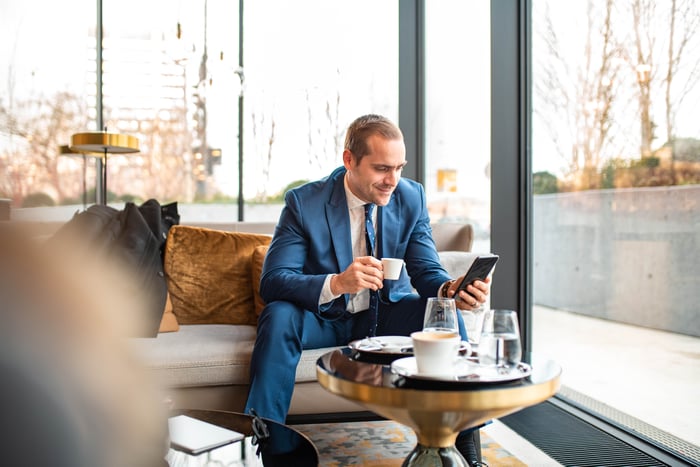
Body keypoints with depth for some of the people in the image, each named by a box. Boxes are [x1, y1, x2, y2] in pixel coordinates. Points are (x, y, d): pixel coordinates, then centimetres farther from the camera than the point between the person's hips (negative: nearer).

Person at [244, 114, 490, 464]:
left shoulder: (411, 198, -7)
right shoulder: (304, 202, -17)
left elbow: (426, 271, -6)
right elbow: (272, 280, -23)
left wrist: (449, 289, -32)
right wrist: (337, 283, -43)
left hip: (385, 316, 3)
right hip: (324, 318, -2)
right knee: (279, 316, -32)